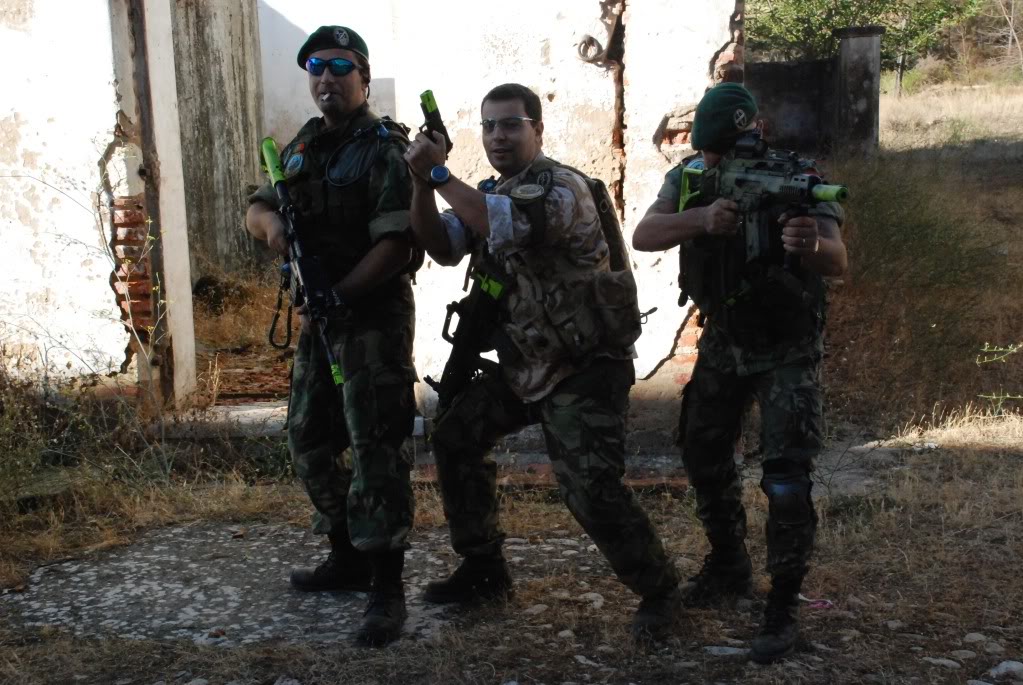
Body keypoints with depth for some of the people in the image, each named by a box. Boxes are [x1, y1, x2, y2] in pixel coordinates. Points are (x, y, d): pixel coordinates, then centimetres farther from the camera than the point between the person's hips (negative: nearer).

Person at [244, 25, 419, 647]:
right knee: (309, 440, 15)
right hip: (319, 315, 9)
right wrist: (271, 222, -10)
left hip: (375, 316, -8)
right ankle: (348, 557, 30)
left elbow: (396, 246, -20)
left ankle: (387, 588, -3)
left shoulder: (383, 151, -12)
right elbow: (257, 208, 13)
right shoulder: (303, 146, 12)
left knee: (375, 447, -8)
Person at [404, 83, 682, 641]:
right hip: (525, 363, 9)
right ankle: (483, 570, 23)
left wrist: (440, 174, -24)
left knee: (591, 489, -16)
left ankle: (659, 590, 8)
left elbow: (509, 226, -33)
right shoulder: (491, 195, 11)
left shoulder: (561, 185, -16)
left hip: (585, 368, -9)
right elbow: (441, 246, 0)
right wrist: (420, 181, -15)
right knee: (456, 437, 9)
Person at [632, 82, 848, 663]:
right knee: (702, 453, 14)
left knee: (787, 478, -12)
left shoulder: (799, 178, -22)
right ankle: (730, 565, 36)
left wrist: (812, 245, -59)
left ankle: (783, 609, 4)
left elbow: (839, 261, -35)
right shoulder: (691, 177, -9)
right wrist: (703, 218, -42)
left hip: (788, 349, -5)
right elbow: (644, 236, -23)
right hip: (722, 342, 5)